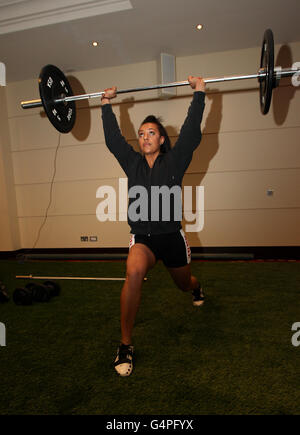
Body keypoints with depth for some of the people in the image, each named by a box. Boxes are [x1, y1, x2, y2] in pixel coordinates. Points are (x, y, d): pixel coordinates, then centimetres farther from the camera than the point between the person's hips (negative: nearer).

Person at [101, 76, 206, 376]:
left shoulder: (174, 160, -3)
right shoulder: (132, 162, 4)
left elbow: (191, 132, -11)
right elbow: (113, 138, 6)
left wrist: (199, 93, -11)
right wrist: (106, 104, 8)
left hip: (172, 236, 0)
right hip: (142, 237, 0)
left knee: (184, 283, 22)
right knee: (134, 272, -33)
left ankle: (197, 289, 65)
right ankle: (125, 346, -17)